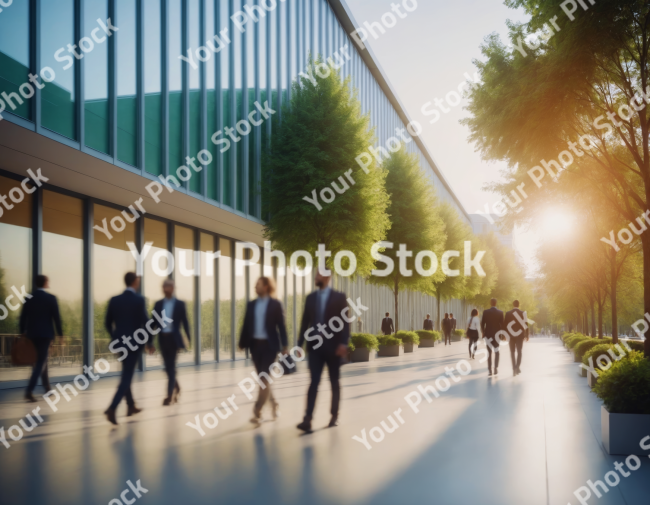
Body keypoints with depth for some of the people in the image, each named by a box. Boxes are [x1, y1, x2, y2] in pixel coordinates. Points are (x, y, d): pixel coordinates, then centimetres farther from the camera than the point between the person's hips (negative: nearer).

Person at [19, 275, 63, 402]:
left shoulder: (28, 298, 4)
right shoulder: (51, 298, -7)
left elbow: (23, 316, 3)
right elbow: (56, 317, -7)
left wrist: (22, 332, 10)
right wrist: (60, 333, 0)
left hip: (32, 333, 5)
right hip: (46, 333, -5)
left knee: (42, 359, 20)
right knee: (40, 362, -5)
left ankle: (47, 388, 29)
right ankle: (29, 391, -19)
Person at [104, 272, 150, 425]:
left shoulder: (114, 300, 2)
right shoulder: (139, 299, -12)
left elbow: (108, 323, 7)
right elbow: (145, 322, -14)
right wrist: (150, 343, -3)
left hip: (120, 342, 6)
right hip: (135, 343, -5)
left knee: (127, 374, 21)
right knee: (126, 377, -4)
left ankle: (131, 406, 29)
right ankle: (112, 408, -18)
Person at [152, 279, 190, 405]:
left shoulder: (180, 304, 0)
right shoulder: (158, 304, 8)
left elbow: (185, 322, 0)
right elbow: (153, 322, 7)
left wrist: (189, 339, -5)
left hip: (174, 339, -4)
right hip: (162, 338, 4)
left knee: (171, 367, -6)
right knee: (168, 367, 10)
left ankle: (170, 395, -4)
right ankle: (176, 388, 31)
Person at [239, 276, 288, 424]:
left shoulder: (275, 304, -3)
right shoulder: (251, 304, 9)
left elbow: (281, 326, -3)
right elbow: (246, 324, 10)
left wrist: (284, 345, -6)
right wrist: (242, 343, 6)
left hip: (269, 345, -5)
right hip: (255, 344, 5)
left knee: (264, 378, -9)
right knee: (262, 379, 10)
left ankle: (257, 412, -9)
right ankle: (273, 404, 28)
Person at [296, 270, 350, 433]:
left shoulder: (339, 297, -1)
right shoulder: (310, 297, 10)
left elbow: (345, 322, -6)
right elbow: (305, 321, 10)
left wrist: (343, 343, -16)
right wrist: (300, 344, 5)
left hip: (333, 347, -2)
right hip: (315, 346, 2)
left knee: (334, 382, 8)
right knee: (314, 382, -7)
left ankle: (334, 416, 19)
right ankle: (307, 419, -14)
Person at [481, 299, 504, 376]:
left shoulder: (485, 312, -5)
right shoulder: (500, 313, -5)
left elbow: (482, 323, -4)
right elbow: (502, 324, -4)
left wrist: (483, 332, 9)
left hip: (488, 334, 0)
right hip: (497, 334, 0)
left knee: (489, 352, 5)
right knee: (496, 351, 13)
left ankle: (489, 370, -1)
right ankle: (496, 368, 4)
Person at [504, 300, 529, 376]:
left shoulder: (508, 313, -3)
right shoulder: (523, 313, -4)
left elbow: (505, 324, -2)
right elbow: (526, 325, -4)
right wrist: (526, 335, 3)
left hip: (511, 335, 0)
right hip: (520, 335, 0)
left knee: (512, 352, 8)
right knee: (519, 352, 9)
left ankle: (514, 369, 3)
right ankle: (517, 367, -8)